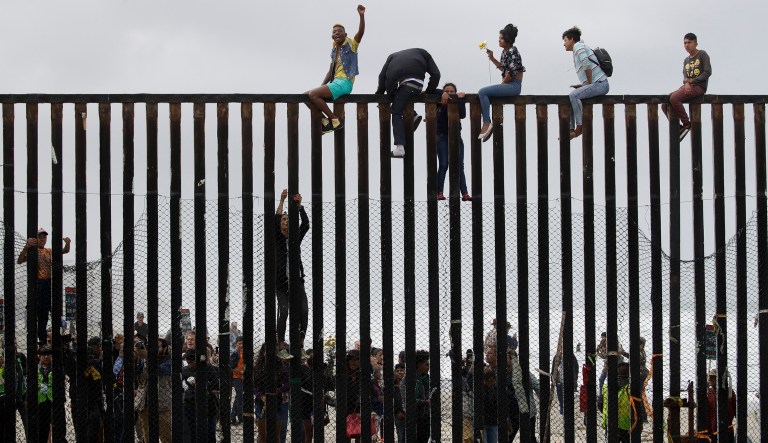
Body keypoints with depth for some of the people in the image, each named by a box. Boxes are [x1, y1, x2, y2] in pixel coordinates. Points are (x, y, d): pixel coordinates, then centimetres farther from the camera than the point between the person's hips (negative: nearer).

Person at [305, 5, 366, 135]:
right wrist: (321, 87, 10)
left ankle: (335, 119, -14)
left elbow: (361, 32, -20)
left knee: (313, 94, -22)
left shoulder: (351, 45, -2)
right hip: (336, 82, 9)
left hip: (345, 82, -9)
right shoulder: (334, 50, 18)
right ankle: (324, 120, 3)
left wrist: (361, 16, -35)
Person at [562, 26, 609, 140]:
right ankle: (571, 130, 5)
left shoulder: (578, 46, -5)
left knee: (573, 95, -25)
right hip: (597, 84, 10)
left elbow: (587, 65, -21)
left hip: (600, 84, -10)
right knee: (569, 98, 11)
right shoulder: (580, 48, 24)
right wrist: (583, 85, 14)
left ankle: (580, 126, -20)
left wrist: (588, 83, -13)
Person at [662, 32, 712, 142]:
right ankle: (678, 128, -4)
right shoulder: (686, 61, 21)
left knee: (674, 98, -30)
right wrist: (686, 83, -15)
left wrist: (691, 81, -11)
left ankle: (686, 124, -19)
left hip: (699, 87, -7)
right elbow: (685, 78, 11)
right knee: (665, 104, -7)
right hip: (688, 87, 7)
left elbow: (708, 72, -9)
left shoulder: (702, 55, 2)